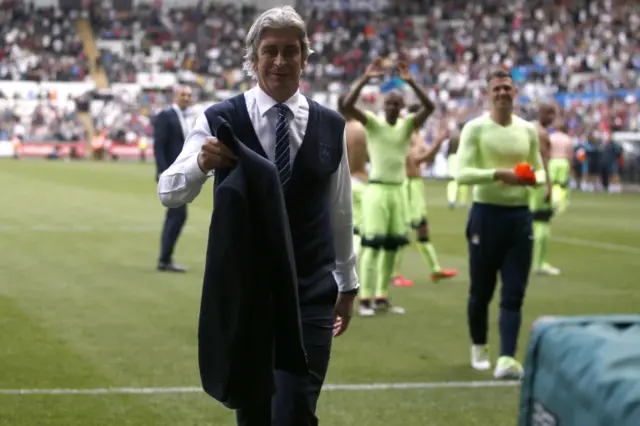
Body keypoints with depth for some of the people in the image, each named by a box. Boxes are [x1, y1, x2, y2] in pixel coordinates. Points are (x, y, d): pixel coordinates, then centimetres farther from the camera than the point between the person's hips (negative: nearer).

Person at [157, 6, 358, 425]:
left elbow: (341, 210, 10)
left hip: (309, 293, 0)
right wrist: (201, 163, -33)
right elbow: (169, 193, -12)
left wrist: (348, 282, 17)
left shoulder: (330, 125, 1)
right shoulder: (220, 120, -7)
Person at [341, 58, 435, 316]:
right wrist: (365, 79, -25)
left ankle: (382, 298, 14)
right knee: (372, 245, -9)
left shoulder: (408, 124, 5)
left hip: (398, 190, 4)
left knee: (392, 246, 6)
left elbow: (429, 107, -10)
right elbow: (347, 105, -17)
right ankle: (365, 299, -9)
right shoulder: (372, 122, -2)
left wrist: (411, 82, -20)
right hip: (377, 189, -4)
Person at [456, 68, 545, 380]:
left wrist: (534, 178, -10)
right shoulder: (475, 128, -5)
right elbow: (461, 173, -14)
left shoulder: (528, 130, 7)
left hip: (519, 215, 3)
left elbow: (539, 170, 14)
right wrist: (498, 173, -27)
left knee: (513, 294, -4)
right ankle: (479, 348, 31)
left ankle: (507, 359, -8)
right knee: (481, 290, 8)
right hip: (486, 213, -3)